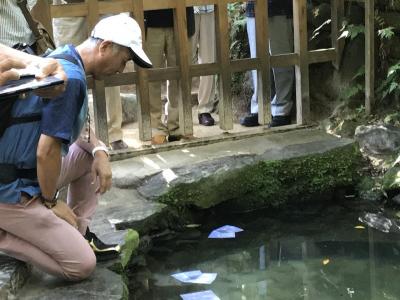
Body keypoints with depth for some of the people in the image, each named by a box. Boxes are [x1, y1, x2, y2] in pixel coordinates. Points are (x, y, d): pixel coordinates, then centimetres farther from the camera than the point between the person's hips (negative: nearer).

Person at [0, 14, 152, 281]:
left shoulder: (63, 59, 8)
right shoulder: (71, 78, -22)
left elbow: (74, 125, 23)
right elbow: (46, 151, -25)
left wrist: (99, 151, 5)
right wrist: (51, 202, -9)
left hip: (26, 171, 10)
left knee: (91, 153, 20)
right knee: (82, 266, -7)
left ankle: (80, 233, 21)